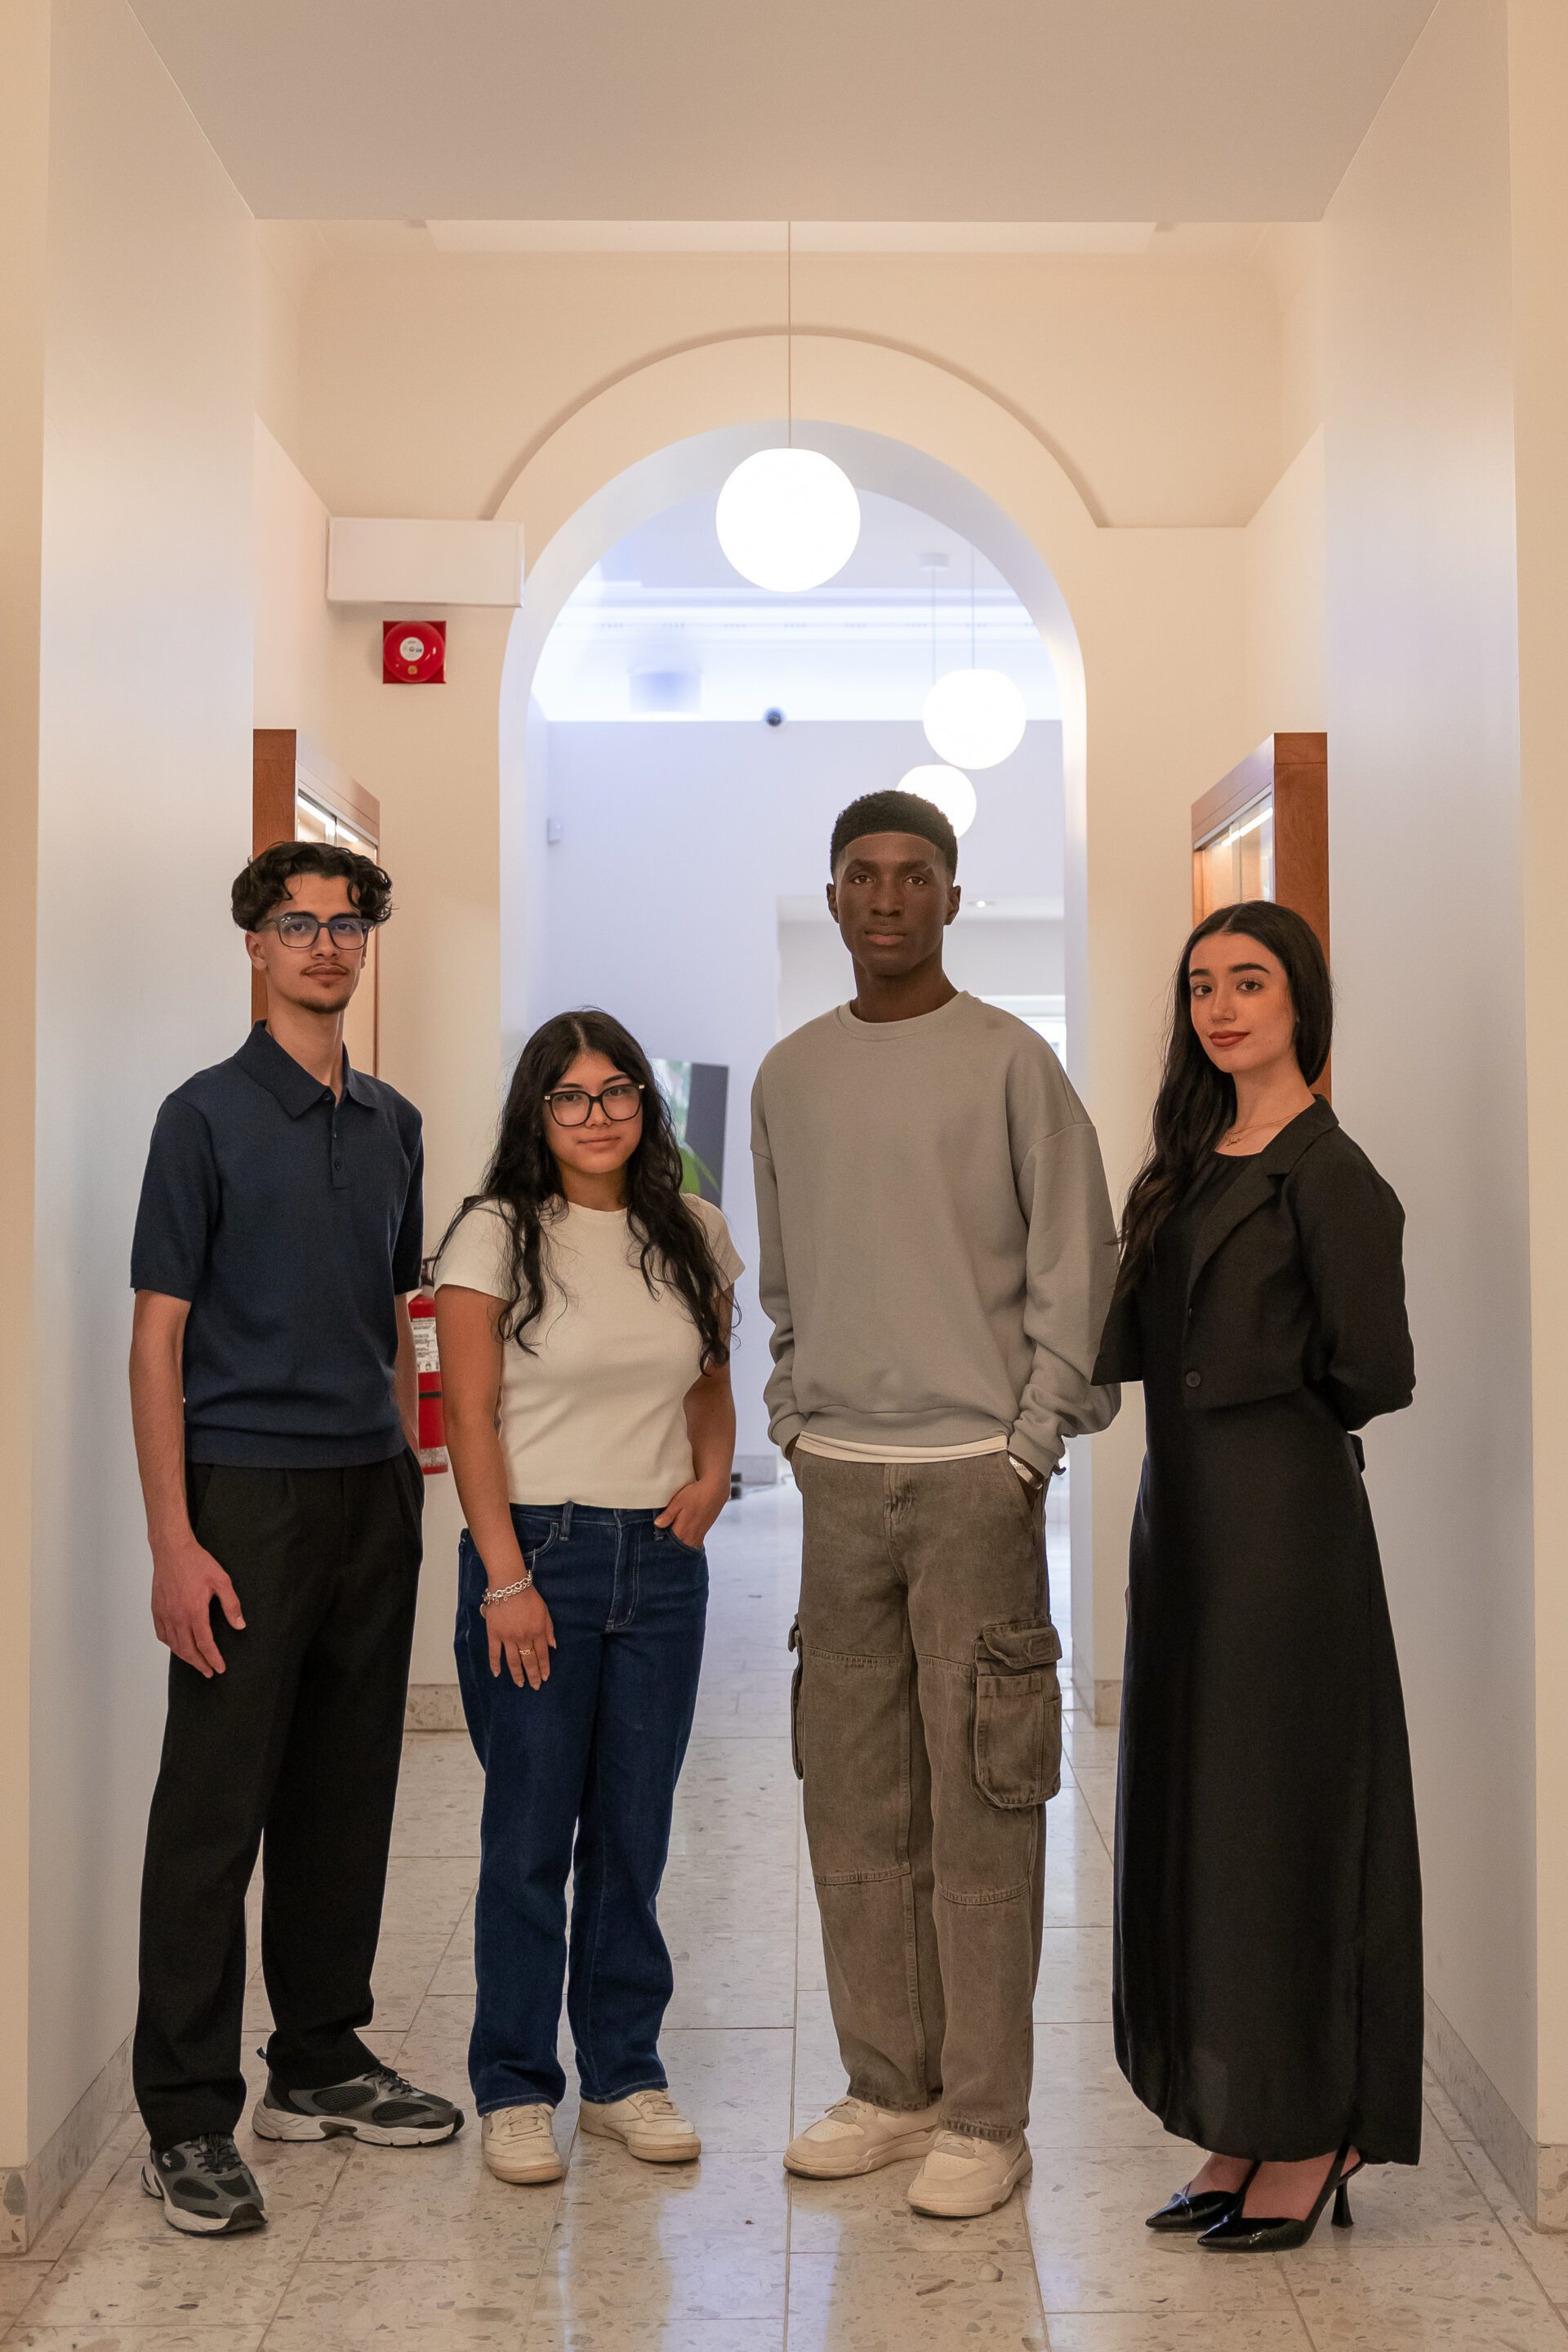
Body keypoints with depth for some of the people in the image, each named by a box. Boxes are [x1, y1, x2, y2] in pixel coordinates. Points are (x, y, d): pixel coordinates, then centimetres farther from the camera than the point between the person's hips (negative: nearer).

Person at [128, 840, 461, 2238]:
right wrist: (174, 1542, -15)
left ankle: (322, 2064, 27)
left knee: (348, 1795, 13)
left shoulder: (392, 1124, 12)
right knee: (215, 1806, -1)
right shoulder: (207, 1115, -5)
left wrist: (407, 1477, 13)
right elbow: (158, 1338, -8)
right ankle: (188, 2119, 10)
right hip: (249, 1491, -6)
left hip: (372, 1492, 6)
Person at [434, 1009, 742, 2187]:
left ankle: (627, 2071, 24)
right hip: (538, 1549, -3)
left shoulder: (694, 1235, 8)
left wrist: (713, 1474, 0)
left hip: (661, 1561, 4)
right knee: (531, 1834, 2)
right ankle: (515, 2089, 17)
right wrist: (507, 1577, -11)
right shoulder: (496, 1234, -4)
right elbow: (471, 1417, -6)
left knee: (635, 1832, 10)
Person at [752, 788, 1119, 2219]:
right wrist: (796, 1424, 9)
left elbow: (1078, 1268, -4)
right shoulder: (790, 1075, 12)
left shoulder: (1011, 1061, -3)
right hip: (839, 1474, 5)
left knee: (979, 1804, -1)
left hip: (975, 1474, -5)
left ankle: (986, 2116, 10)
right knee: (853, 1800, 9)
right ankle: (889, 2086, 22)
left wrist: (1029, 1446, -8)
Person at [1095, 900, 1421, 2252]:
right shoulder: (1192, 1158, 13)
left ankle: (1313, 2142, 16)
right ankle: (1242, 2133, 25)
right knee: (1197, 1817, 13)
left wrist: (1284, 1405, 0)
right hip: (1186, 1516, 9)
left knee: (1283, 1816, 1)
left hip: (1281, 1519, -9)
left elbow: (1375, 1372, -17)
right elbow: (1138, 1339, 13)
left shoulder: (1327, 1171, -12)